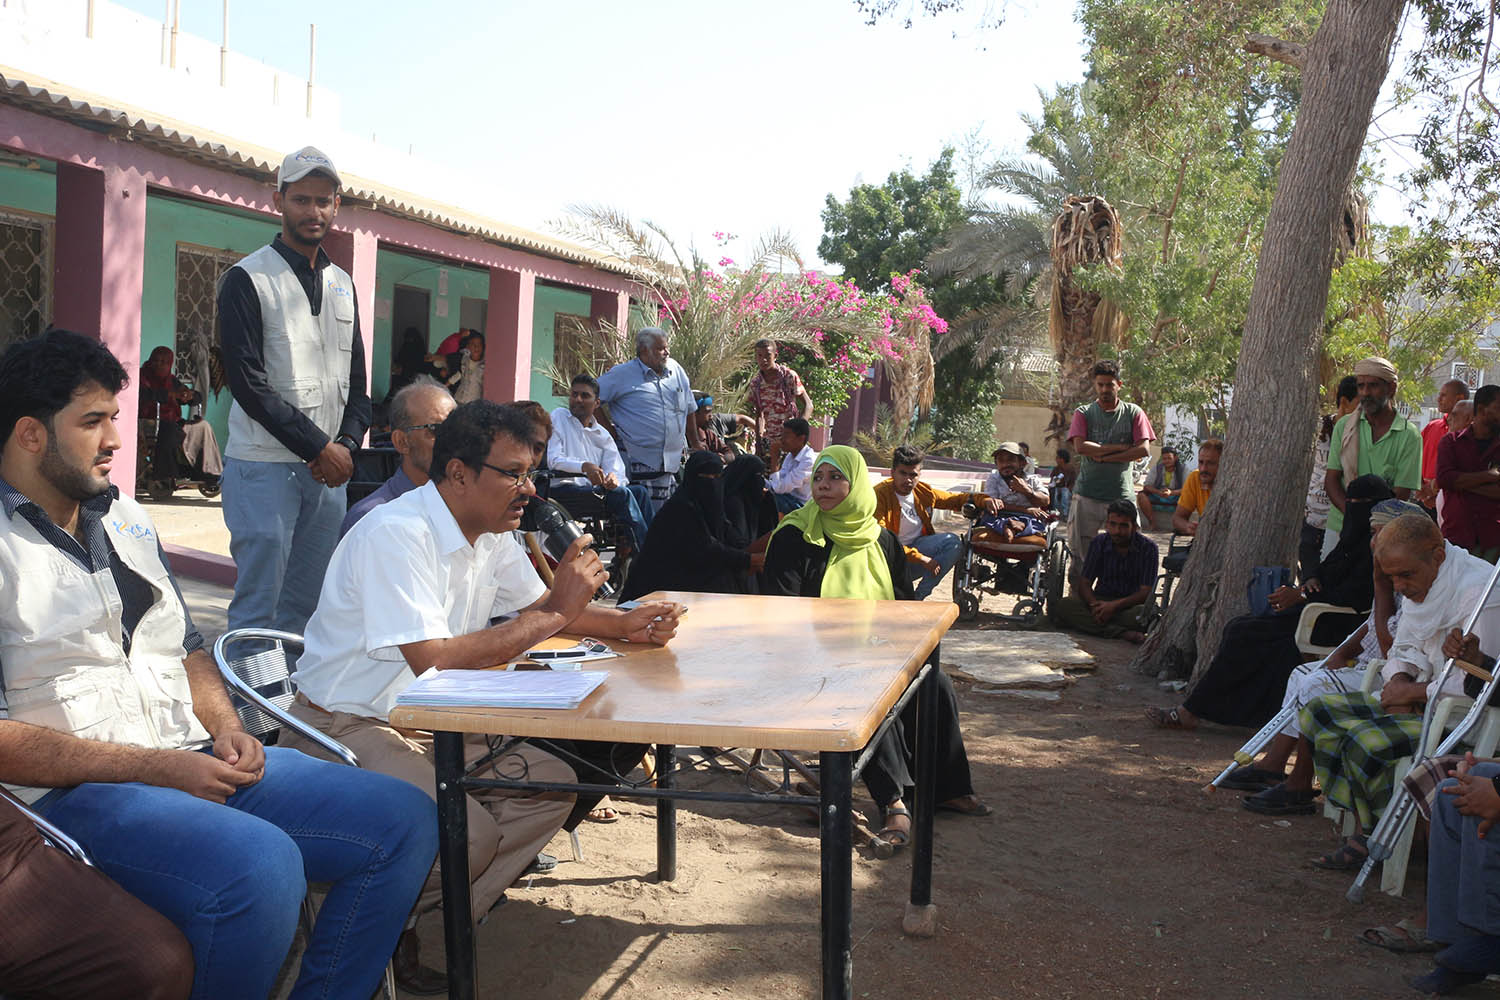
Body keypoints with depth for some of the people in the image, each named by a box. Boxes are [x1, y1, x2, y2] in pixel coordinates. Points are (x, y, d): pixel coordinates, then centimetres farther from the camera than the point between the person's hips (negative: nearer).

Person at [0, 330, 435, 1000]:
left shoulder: (126, 520, 18)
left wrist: (225, 728, 5)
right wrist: (156, 768, -17)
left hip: (196, 763, 8)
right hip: (73, 792, -8)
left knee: (404, 822, -3)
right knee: (262, 866, -36)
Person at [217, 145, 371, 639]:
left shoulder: (342, 283, 16)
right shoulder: (247, 279, -3)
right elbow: (248, 384, -11)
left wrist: (348, 445, -1)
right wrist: (319, 447, -13)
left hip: (329, 469, 6)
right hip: (264, 467, -6)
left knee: (307, 604, 9)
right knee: (258, 607, -6)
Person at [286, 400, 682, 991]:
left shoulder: (492, 534, 5)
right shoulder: (397, 535, -24)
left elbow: (537, 605, 21)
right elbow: (433, 660, -33)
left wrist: (624, 625, 1)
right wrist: (555, 615, -25)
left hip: (427, 722, 9)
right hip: (344, 730, -9)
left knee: (552, 782, -4)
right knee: (469, 834, -29)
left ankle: (420, 930, -3)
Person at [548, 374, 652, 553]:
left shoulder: (602, 435, 20)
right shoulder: (558, 417, 6)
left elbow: (617, 470, 5)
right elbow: (553, 460, -8)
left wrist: (614, 478, -21)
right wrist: (584, 466, -26)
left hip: (593, 488, 6)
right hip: (564, 489, -6)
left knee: (640, 491, -18)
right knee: (622, 494, -27)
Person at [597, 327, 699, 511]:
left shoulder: (676, 370, 14)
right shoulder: (622, 374, -2)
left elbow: (689, 411, 22)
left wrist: (696, 448, 22)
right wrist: (608, 429, -5)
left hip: (673, 462, 5)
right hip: (638, 463, -5)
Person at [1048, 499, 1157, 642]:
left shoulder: (1148, 547, -8)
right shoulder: (1100, 542, 1)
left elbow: (1146, 593, -13)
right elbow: (1084, 583, -1)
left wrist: (1114, 605, -28)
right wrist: (1095, 604, -23)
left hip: (1131, 603, -3)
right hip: (1101, 600, 3)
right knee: (1060, 607, -28)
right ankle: (1122, 633, -37)